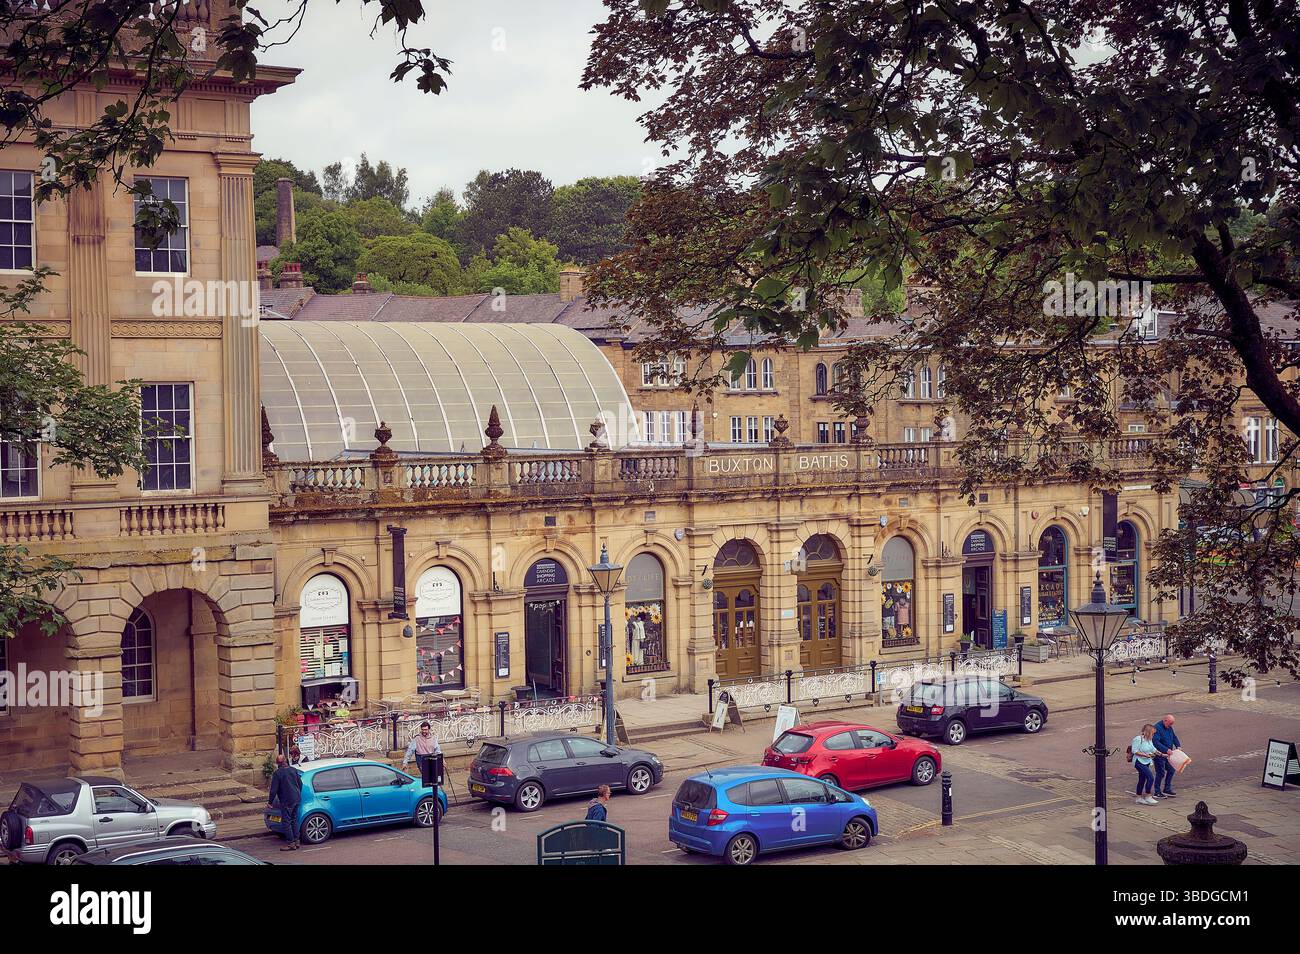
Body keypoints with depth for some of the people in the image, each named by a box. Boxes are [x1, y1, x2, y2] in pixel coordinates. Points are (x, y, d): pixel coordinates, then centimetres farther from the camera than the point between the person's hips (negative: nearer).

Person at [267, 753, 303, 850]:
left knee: (287, 822, -1)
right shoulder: (293, 770, 7)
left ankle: (291, 843, -3)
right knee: (294, 820, 16)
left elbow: (274, 789, -12)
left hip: (286, 801, -7)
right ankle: (296, 841, 18)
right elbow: (300, 784, 14)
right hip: (296, 799, 7)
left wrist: (270, 802, -3)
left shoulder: (277, 773, -12)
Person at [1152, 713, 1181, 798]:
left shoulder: (1169, 728, 8)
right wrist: (1166, 750, -32)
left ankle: (1167, 789, 26)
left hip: (1167, 754, 9)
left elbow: (1174, 737, 15)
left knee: (1171, 770, 13)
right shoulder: (1157, 728, -21)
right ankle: (1157, 792, 5)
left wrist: (1178, 746, -3)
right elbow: (1156, 742, -28)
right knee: (1161, 772, -5)